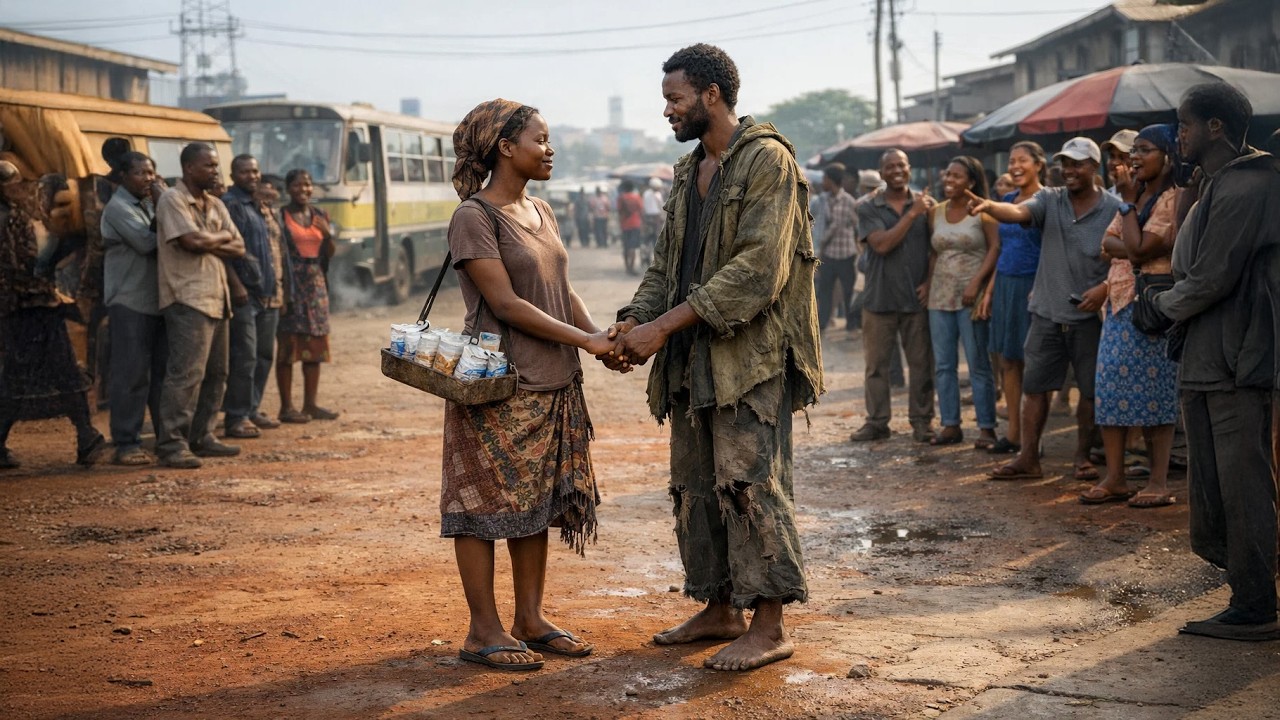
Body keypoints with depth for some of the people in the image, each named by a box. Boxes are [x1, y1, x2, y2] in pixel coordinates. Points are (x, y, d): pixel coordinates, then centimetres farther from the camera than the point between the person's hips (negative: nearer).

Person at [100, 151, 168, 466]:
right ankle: (126, 444, -2)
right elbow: (146, 243, -18)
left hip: (156, 299, 8)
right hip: (130, 302, -8)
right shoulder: (118, 208, -8)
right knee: (131, 374, -6)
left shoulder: (148, 204, 16)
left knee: (163, 370, 10)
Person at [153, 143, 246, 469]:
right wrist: (221, 238, -1)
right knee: (186, 372, -13)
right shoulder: (172, 200, -6)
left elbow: (238, 247, 11)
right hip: (188, 298, -9)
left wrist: (208, 244, -8)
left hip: (216, 298, 9)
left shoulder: (215, 205, 18)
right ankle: (171, 445, -12)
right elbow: (191, 240, -20)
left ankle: (201, 437, 21)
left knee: (215, 373, 12)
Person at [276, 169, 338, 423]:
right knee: (288, 345, -4)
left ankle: (310, 404, 15)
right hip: (291, 285, -6)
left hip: (316, 285, 6)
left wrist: (328, 234, -4)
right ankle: (286, 407, 0)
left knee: (315, 345, 7)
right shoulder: (280, 216, -4)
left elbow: (329, 254, 16)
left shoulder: (319, 215, 13)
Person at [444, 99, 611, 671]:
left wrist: (603, 337, -2)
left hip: (552, 385, 8)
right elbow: (506, 303, -17)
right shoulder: (474, 217, -11)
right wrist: (585, 340, -16)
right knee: (486, 501, -1)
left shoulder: (542, 214, 14)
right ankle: (483, 632, 7)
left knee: (539, 501, 11)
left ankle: (530, 619, 20)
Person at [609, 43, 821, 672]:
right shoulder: (689, 173, 17)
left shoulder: (767, 160, -11)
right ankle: (720, 609, 24)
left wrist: (666, 325, -21)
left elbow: (757, 270, -20)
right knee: (695, 486, 12)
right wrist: (635, 318, -1)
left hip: (752, 354, -9)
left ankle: (769, 627, 0)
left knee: (750, 484, -8)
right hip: (692, 358, 9)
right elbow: (666, 262, 19)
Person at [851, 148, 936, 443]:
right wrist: (912, 214, -14)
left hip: (917, 297, 0)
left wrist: (930, 281, -6)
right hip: (880, 297, 0)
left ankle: (922, 420, 11)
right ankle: (877, 421, 12)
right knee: (877, 363, 5)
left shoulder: (926, 204, 4)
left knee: (921, 363, 3)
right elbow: (882, 244, -13)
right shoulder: (869, 209, 2)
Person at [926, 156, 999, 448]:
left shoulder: (982, 211, -5)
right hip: (940, 296, 6)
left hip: (970, 296, -6)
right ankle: (950, 425, 14)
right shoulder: (936, 213, 11)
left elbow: (995, 249, -9)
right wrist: (928, 283, 5)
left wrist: (976, 283, -17)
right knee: (943, 364, 7)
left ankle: (986, 427, 2)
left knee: (978, 364, -3)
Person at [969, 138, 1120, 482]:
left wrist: (1105, 288, -18)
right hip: (1047, 312, 2)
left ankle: (1083, 457, 20)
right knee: (1034, 386, 4)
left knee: (1090, 389, 6)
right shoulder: (1050, 200, 2)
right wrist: (989, 206, -38)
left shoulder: (1114, 209, -3)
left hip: (1089, 315, -2)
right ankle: (1028, 459, 11)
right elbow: (1018, 212, -17)